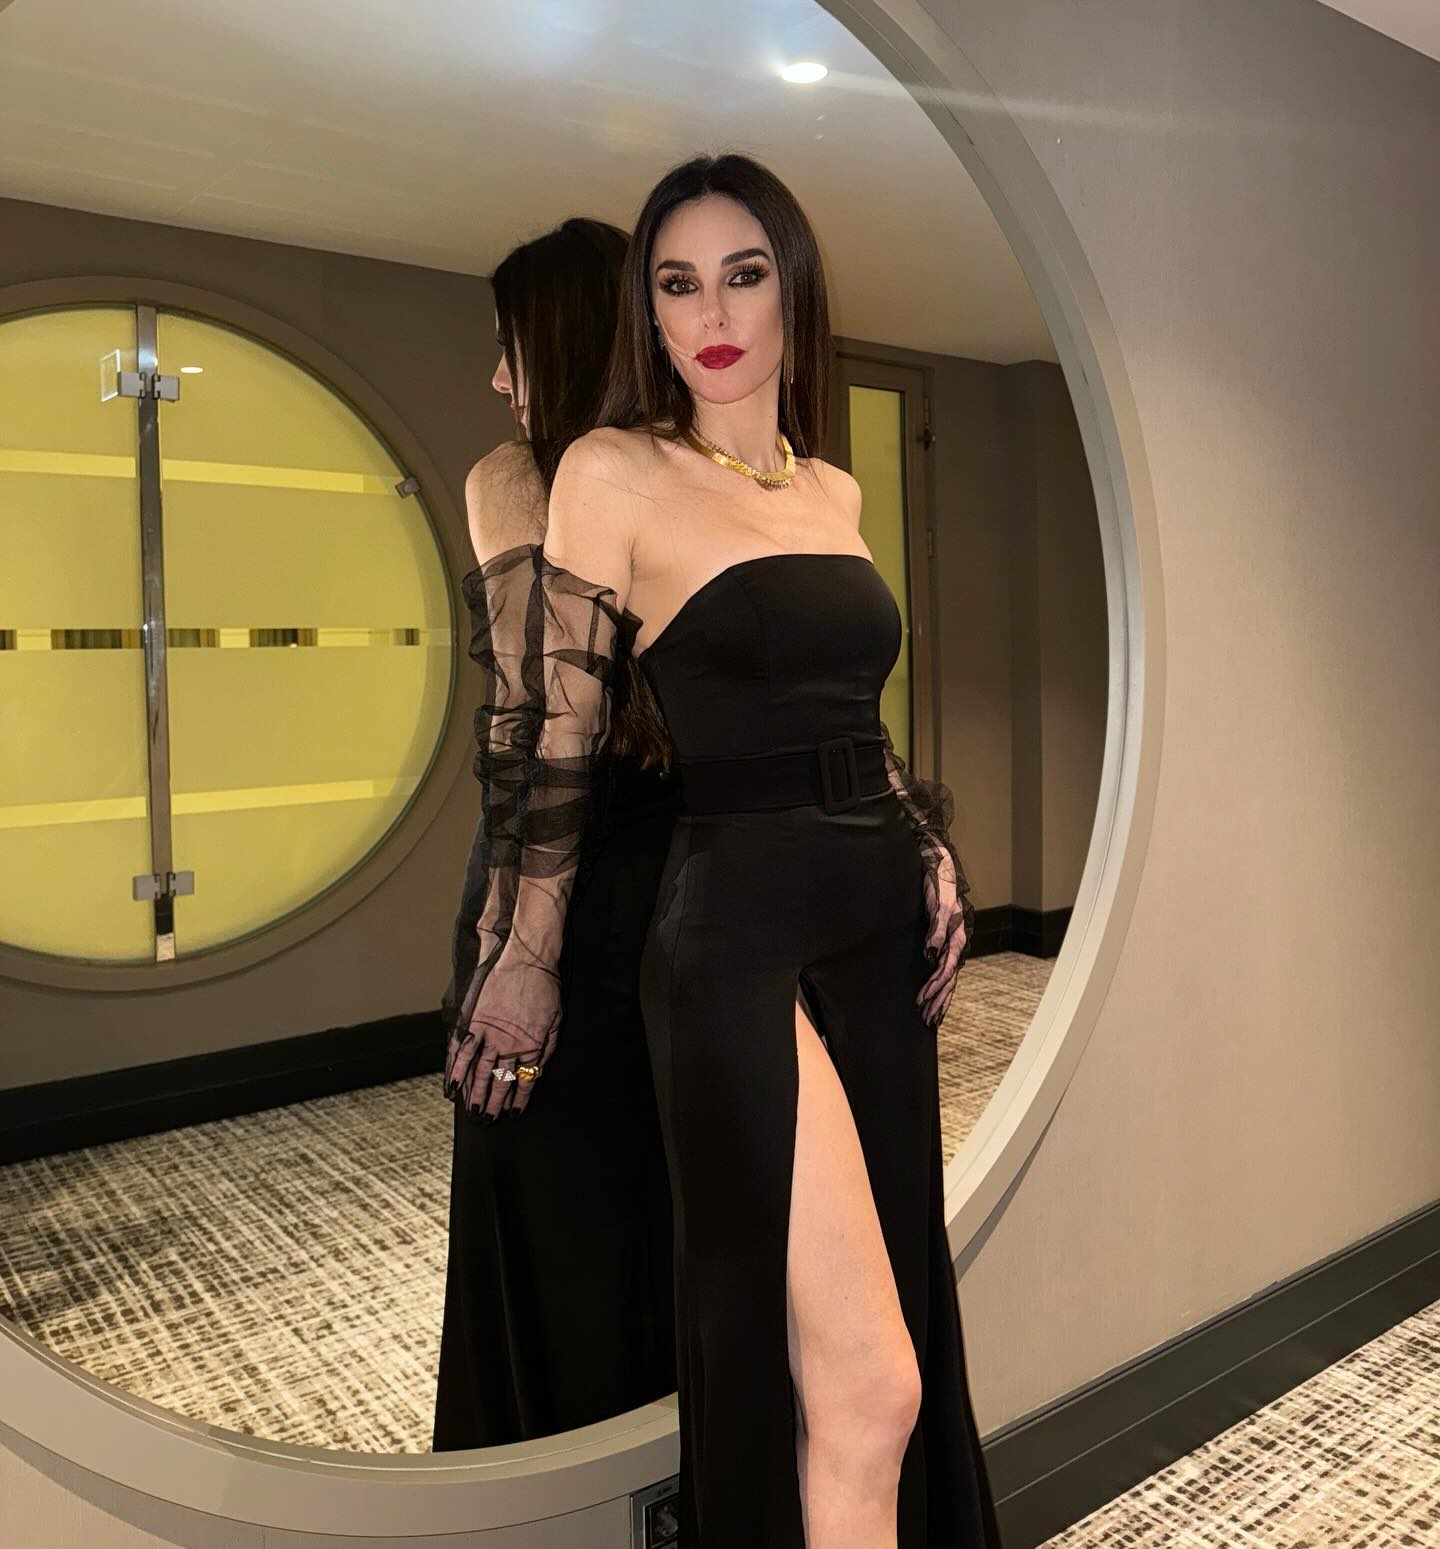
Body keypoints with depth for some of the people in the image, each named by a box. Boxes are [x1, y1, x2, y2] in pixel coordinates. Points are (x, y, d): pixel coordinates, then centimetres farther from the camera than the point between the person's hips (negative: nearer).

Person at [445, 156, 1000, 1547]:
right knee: (866, 1385, -4)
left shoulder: (836, 489, 13)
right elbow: (557, 737, -3)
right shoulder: (613, 471, -4)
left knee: (891, 1353, 16)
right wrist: (524, 959, 1)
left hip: (881, 928, 7)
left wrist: (933, 852, 10)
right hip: (737, 935, -6)